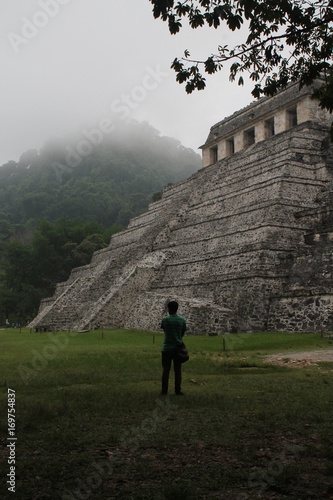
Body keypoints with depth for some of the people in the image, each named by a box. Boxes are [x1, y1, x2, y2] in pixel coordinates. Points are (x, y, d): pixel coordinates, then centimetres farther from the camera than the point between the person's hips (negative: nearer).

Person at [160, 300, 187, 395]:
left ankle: (164, 390, 9)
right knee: (177, 370, 7)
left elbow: (164, 331, 4)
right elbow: (183, 333, 6)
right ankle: (178, 390, 8)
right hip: (178, 347, 1)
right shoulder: (182, 320, -2)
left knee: (166, 370, 6)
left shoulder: (165, 320, -8)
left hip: (167, 348, -1)